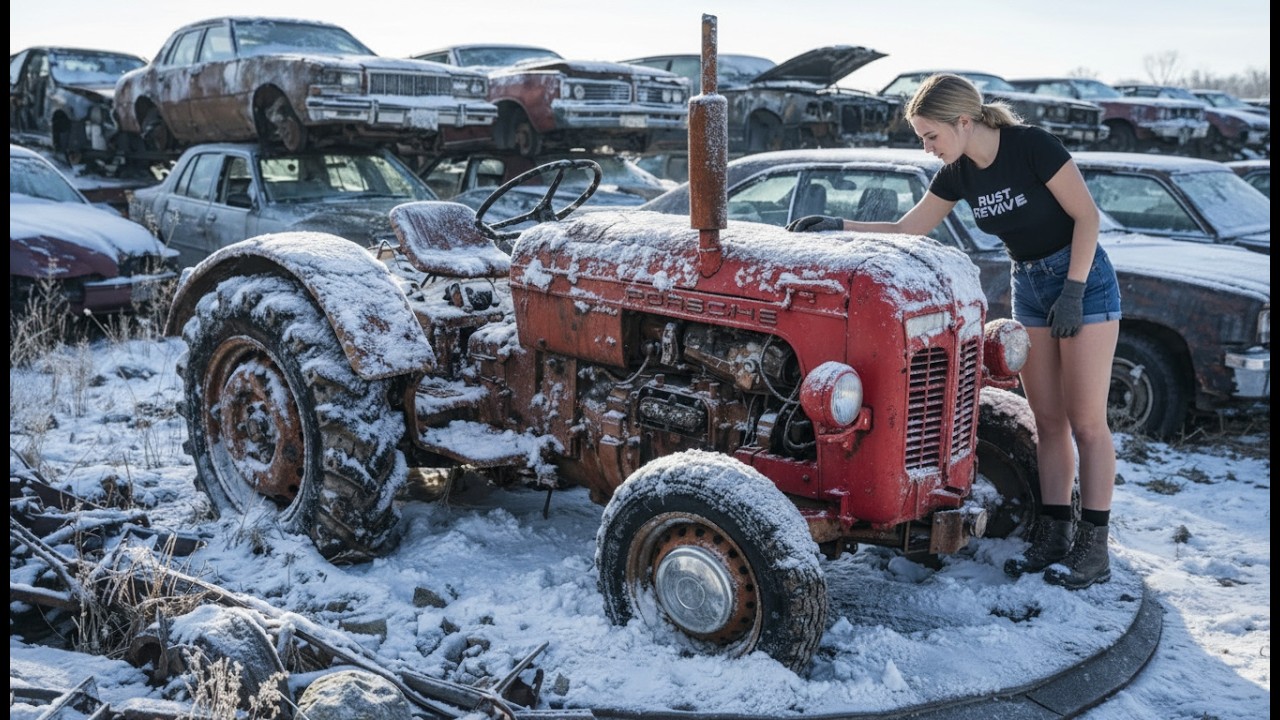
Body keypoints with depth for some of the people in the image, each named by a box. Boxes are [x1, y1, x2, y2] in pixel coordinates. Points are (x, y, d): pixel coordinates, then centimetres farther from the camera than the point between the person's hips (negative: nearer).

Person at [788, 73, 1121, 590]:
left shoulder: (1032, 146, -20)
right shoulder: (958, 175, -2)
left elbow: (1087, 216, -15)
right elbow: (906, 230, 5)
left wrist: (1073, 291, -19)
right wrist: (835, 226, -4)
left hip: (1083, 280, -6)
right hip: (1028, 285, 6)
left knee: (1086, 421, -5)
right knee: (1048, 420, 7)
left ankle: (1092, 546, 1)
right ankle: (1053, 535, 13)